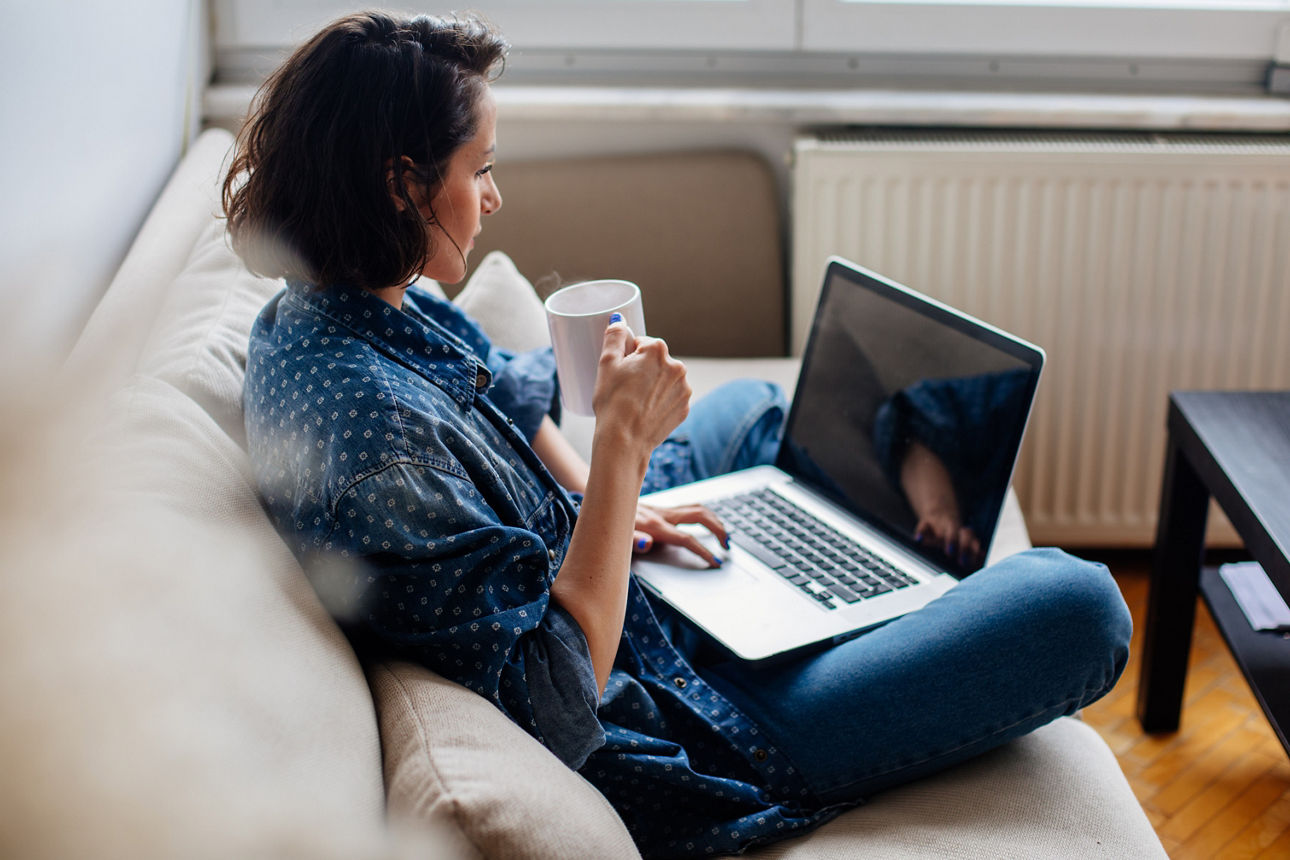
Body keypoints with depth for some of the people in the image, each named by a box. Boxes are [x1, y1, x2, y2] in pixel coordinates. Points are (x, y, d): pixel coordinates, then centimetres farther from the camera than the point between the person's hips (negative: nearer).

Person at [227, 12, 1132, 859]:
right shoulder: (371, 423, -36)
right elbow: (560, 699, -32)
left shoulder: (324, 306, -4)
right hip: (662, 730, -10)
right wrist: (622, 445, -30)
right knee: (1073, 602, -10)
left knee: (754, 404, 34)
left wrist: (600, 502, 2)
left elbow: (507, 394, 17)